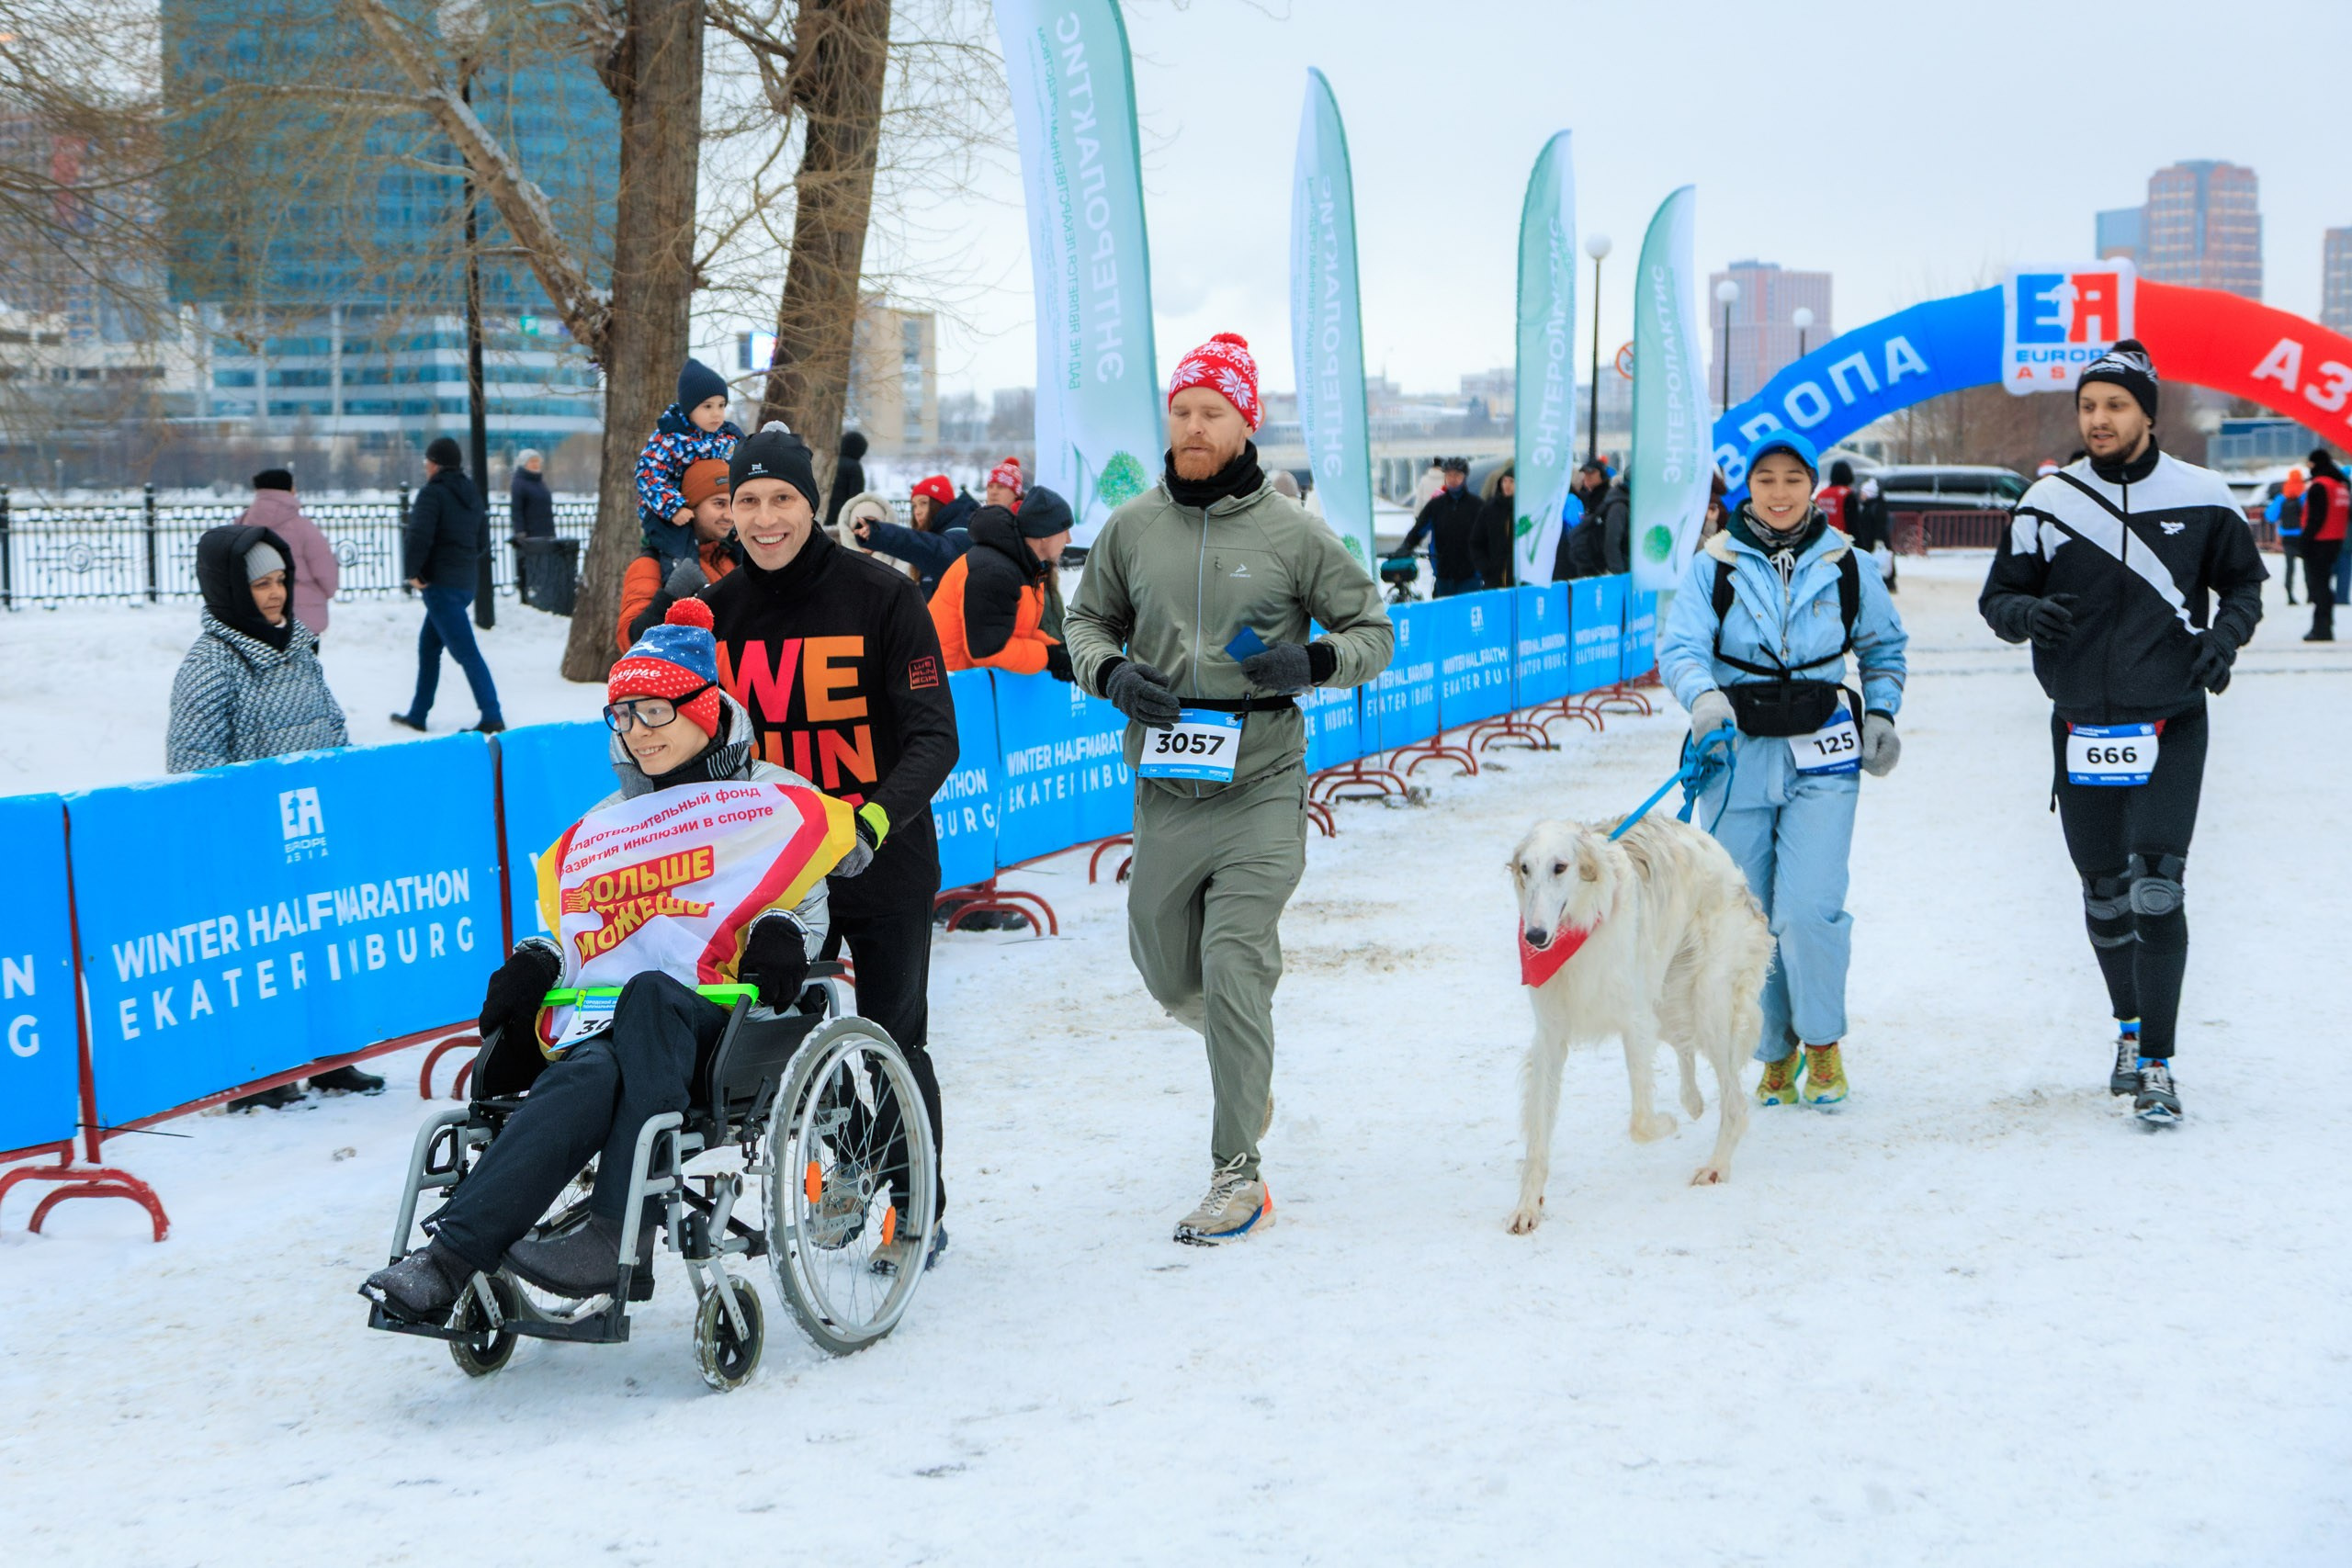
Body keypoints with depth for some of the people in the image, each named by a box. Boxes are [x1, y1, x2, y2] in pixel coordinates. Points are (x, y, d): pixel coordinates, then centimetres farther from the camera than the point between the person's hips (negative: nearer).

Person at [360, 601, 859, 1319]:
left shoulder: (773, 800, 16)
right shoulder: (612, 818, 28)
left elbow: (805, 907, 12)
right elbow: (571, 920, 25)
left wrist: (781, 934, -11)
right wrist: (535, 964, 3)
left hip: (727, 1021, -2)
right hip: (616, 1021, 2)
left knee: (649, 992, -40)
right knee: (591, 1074, -37)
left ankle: (615, 1231, -48)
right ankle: (449, 1257, -54)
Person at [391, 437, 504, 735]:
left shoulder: (433, 493, -12)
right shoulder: (471, 494, 14)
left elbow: (418, 535, -22)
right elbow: (482, 539, 21)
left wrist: (413, 572, -11)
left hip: (439, 584, -9)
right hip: (465, 583, 9)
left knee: (466, 652, -11)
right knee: (428, 646, 19)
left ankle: (492, 718, -17)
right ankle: (417, 715, 26)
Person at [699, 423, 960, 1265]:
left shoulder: (880, 595, -11)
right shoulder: (716, 610, 2)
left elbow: (933, 736, -14)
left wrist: (877, 817, -30)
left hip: (884, 861, -4)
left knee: (892, 1044, 3)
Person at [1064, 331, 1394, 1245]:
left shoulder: (1292, 535, -4)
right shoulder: (1132, 528, 4)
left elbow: (1374, 631, 4)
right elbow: (1087, 618, 17)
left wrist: (1312, 662, -16)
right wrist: (1111, 673, -5)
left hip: (1261, 789, -4)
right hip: (1165, 786, 4)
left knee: (1235, 971, -11)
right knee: (1168, 976, 13)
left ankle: (1237, 1172, -1)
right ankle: (1249, 1060, 47)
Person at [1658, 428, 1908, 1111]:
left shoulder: (1845, 565, 6)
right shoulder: (1713, 566, 1)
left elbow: (1884, 646, 20)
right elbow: (1679, 647, -11)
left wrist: (1880, 712, 6)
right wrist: (1703, 696, -31)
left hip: (1821, 757, -1)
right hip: (1737, 754, 1)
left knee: (1808, 909, -13)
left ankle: (1824, 1042, 8)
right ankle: (1775, 1052, 21)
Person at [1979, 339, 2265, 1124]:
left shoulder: (2200, 497, -2)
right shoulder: (2047, 503, 0)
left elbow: (2245, 578, 12)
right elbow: (1997, 594, 6)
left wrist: (2226, 633, -8)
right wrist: (2025, 610, -17)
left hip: (2170, 727, -2)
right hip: (2081, 729, 2)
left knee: (2156, 890, -14)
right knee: (2104, 895, 13)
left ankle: (2157, 1066, -9)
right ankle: (2132, 1024, 36)